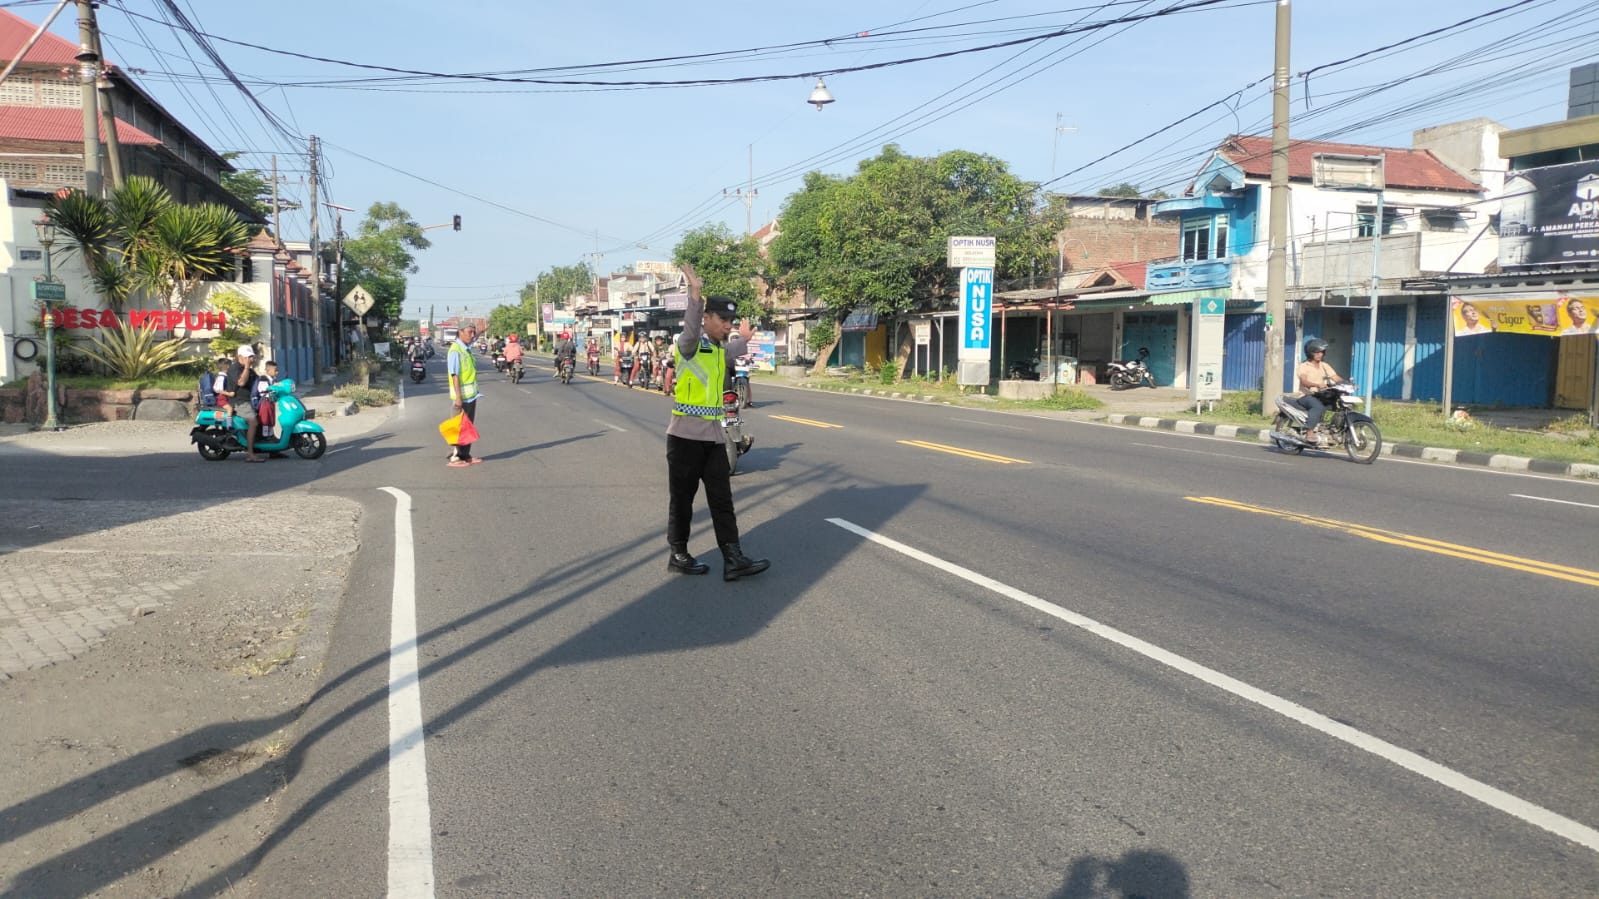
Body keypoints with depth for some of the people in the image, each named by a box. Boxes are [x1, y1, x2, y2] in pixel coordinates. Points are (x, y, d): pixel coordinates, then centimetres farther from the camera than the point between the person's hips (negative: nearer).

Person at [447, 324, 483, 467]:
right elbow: (455, 375, -22)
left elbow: (473, 338, 36)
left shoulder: (467, 347, 8)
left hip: (471, 394, 9)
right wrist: (458, 397, -25)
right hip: (462, 396, -9)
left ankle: (465, 456, 21)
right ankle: (455, 457, 2)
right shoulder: (455, 350, -17)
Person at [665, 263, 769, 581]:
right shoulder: (689, 345, -9)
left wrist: (743, 337, 57)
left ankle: (733, 560, 0)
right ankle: (678, 555, 17)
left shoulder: (719, 348, 16)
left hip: (714, 435, 7)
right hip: (686, 435, -7)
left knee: (722, 500, 2)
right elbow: (691, 330, -33)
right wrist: (695, 293, -45)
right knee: (682, 498, 4)